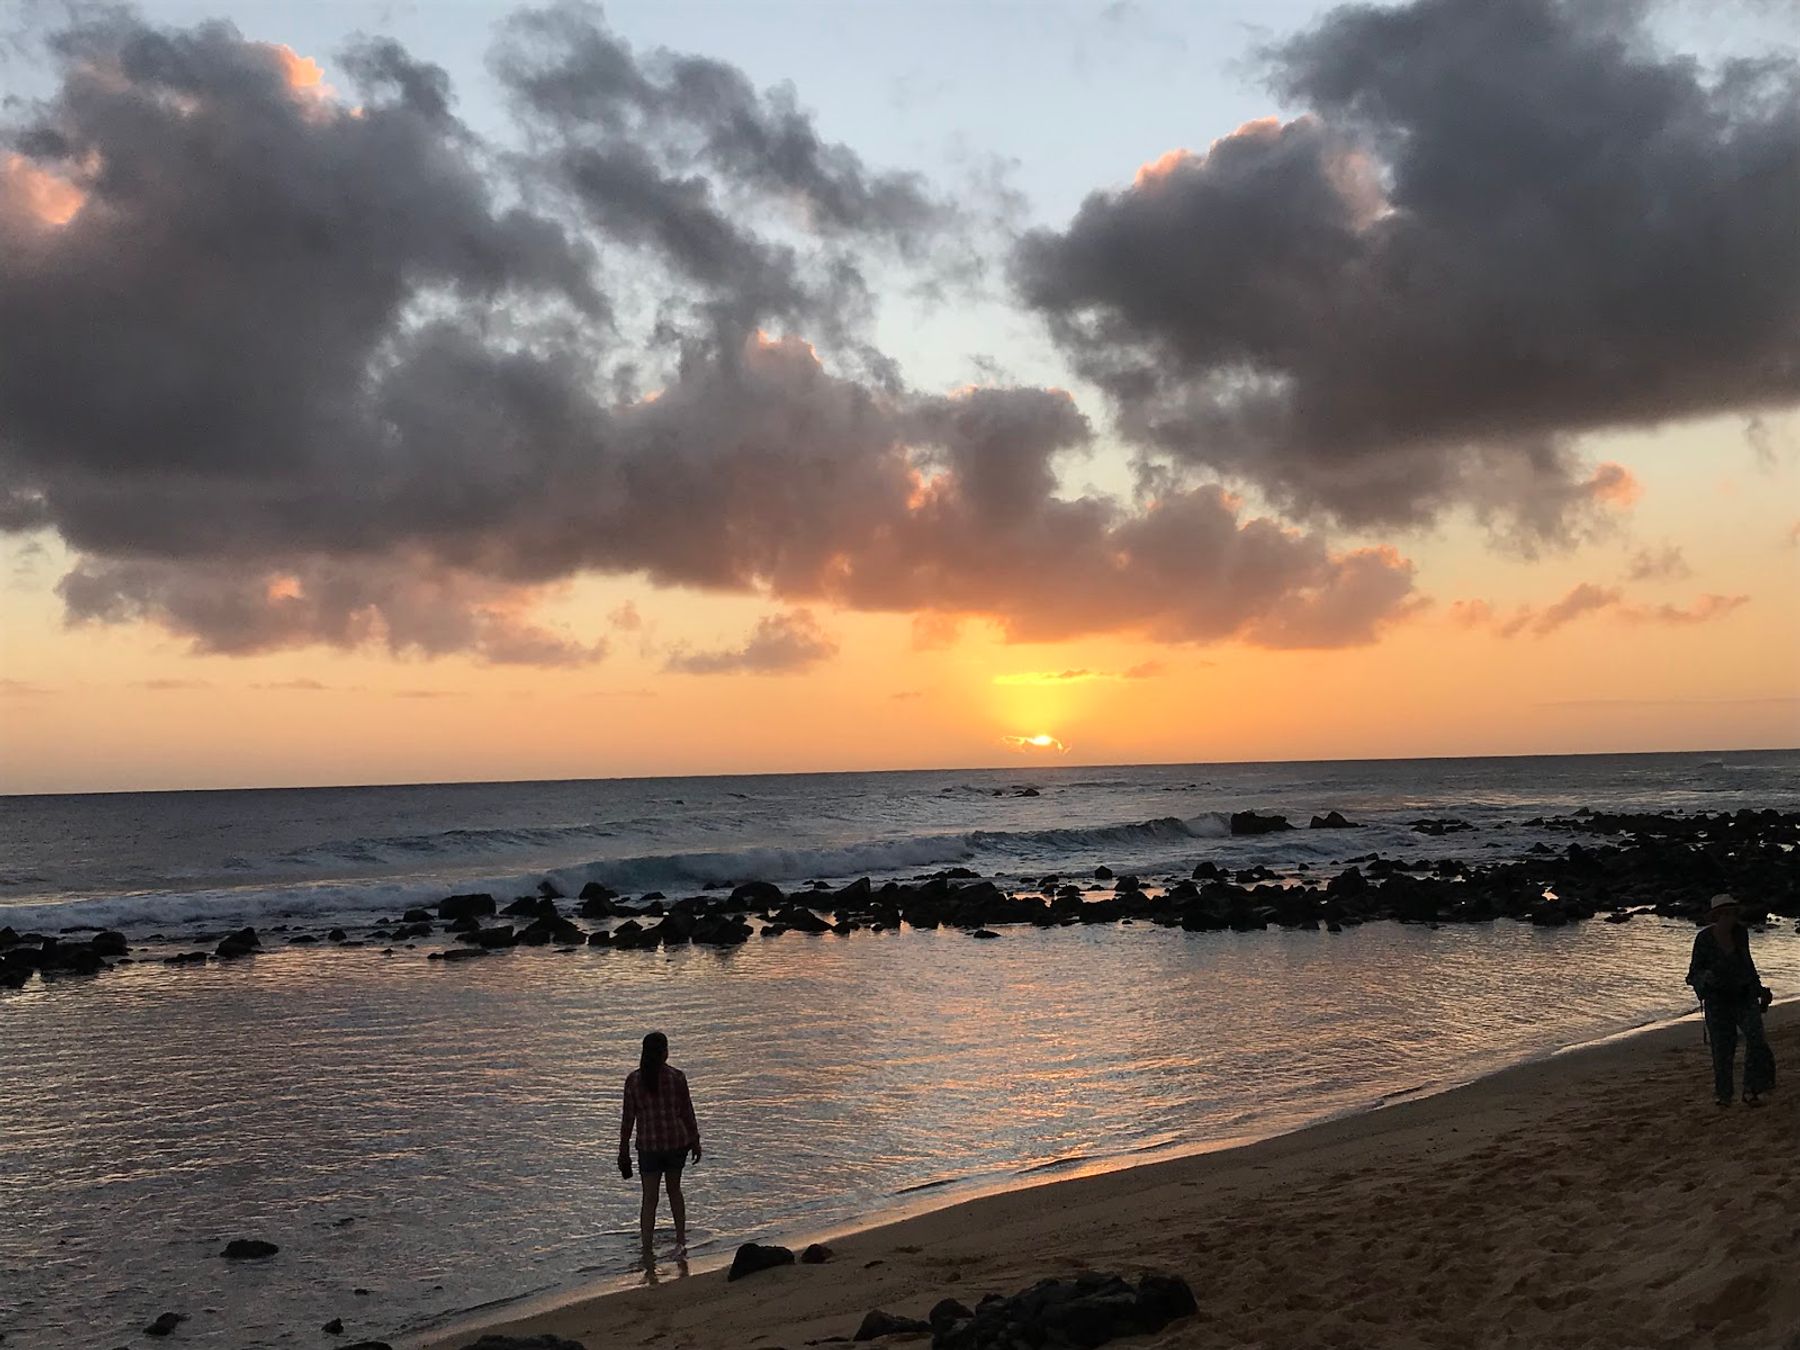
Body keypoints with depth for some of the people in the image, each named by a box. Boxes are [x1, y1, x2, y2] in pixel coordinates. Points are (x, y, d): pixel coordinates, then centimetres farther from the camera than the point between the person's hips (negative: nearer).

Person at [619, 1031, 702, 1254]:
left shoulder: (633, 1079, -5)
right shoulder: (676, 1077, -7)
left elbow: (628, 1118, -1)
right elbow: (687, 1112, -2)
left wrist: (624, 1149, 7)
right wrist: (695, 1141, 10)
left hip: (648, 1145, 0)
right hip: (677, 1141, 0)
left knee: (649, 1199, 7)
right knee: (674, 1190, 21)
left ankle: (647, 1252, 5)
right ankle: (681, 1240, 22)